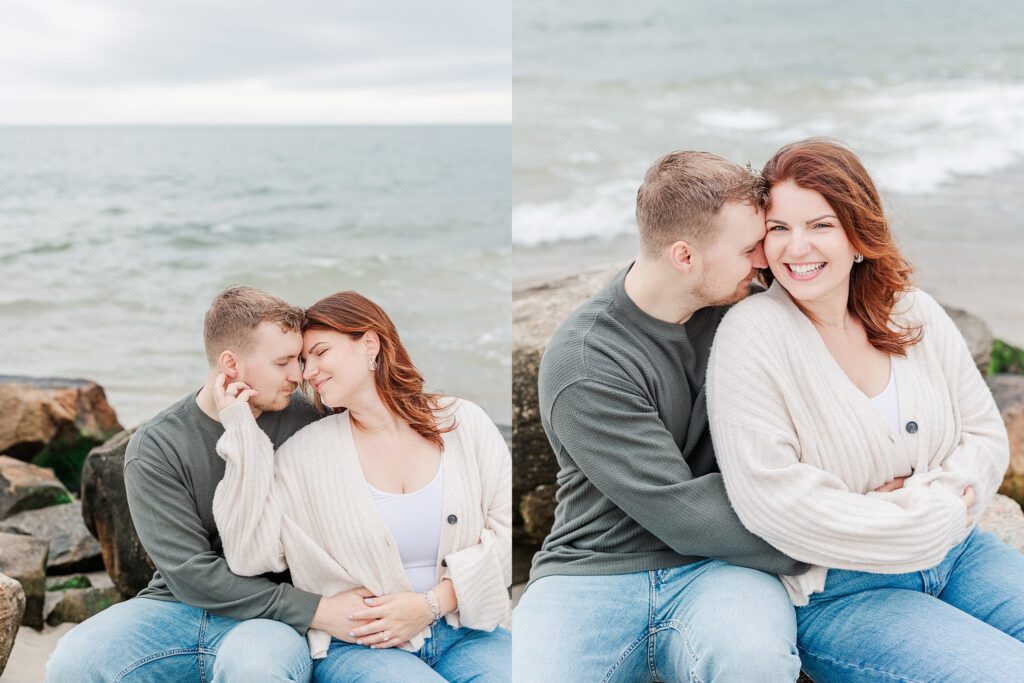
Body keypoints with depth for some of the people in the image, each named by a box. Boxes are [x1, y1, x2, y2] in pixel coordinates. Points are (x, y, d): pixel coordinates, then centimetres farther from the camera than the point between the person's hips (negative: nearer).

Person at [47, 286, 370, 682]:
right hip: (177, 605, 2)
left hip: (272, 619, -1)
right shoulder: (153, 449, -6)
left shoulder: (304, 422, -2)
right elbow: (192, 574, -13)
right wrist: (313, 610, -19)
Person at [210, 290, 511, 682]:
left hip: (464, 631, 2)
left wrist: (433, 603, -10)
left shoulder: (463, 423, 4)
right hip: (359, 646, -1)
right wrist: (240, 431, -10)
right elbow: (250, 556, -9)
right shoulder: (305, 451, 1)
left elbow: (506, 529, 1)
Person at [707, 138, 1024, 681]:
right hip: (837, 591, -6)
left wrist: (929, 502, -14)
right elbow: (772, 499, -22)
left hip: (958, 554, 6)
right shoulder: (751, 336, -15)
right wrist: (936, 521, -17)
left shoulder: (915, 313, 4)